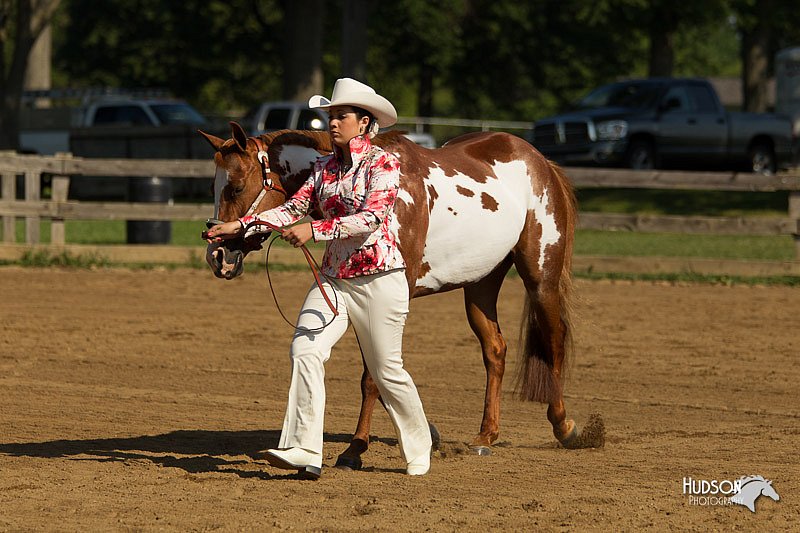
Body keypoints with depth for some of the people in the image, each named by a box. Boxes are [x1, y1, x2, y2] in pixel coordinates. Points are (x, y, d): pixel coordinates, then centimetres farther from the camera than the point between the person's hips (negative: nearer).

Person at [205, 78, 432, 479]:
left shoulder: (383, 164, -8)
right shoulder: (326, 168, 11)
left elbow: (372, 217, -21)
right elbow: (294, 208, 4)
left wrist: (315, 230, -31)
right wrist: (240, 226, -8)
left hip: (378, 277, -6)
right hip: (333, 279, 6)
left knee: (387, 370, 3)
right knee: (305, 349, -16)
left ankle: (418, 452, 26)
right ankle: (304, 452, -22)